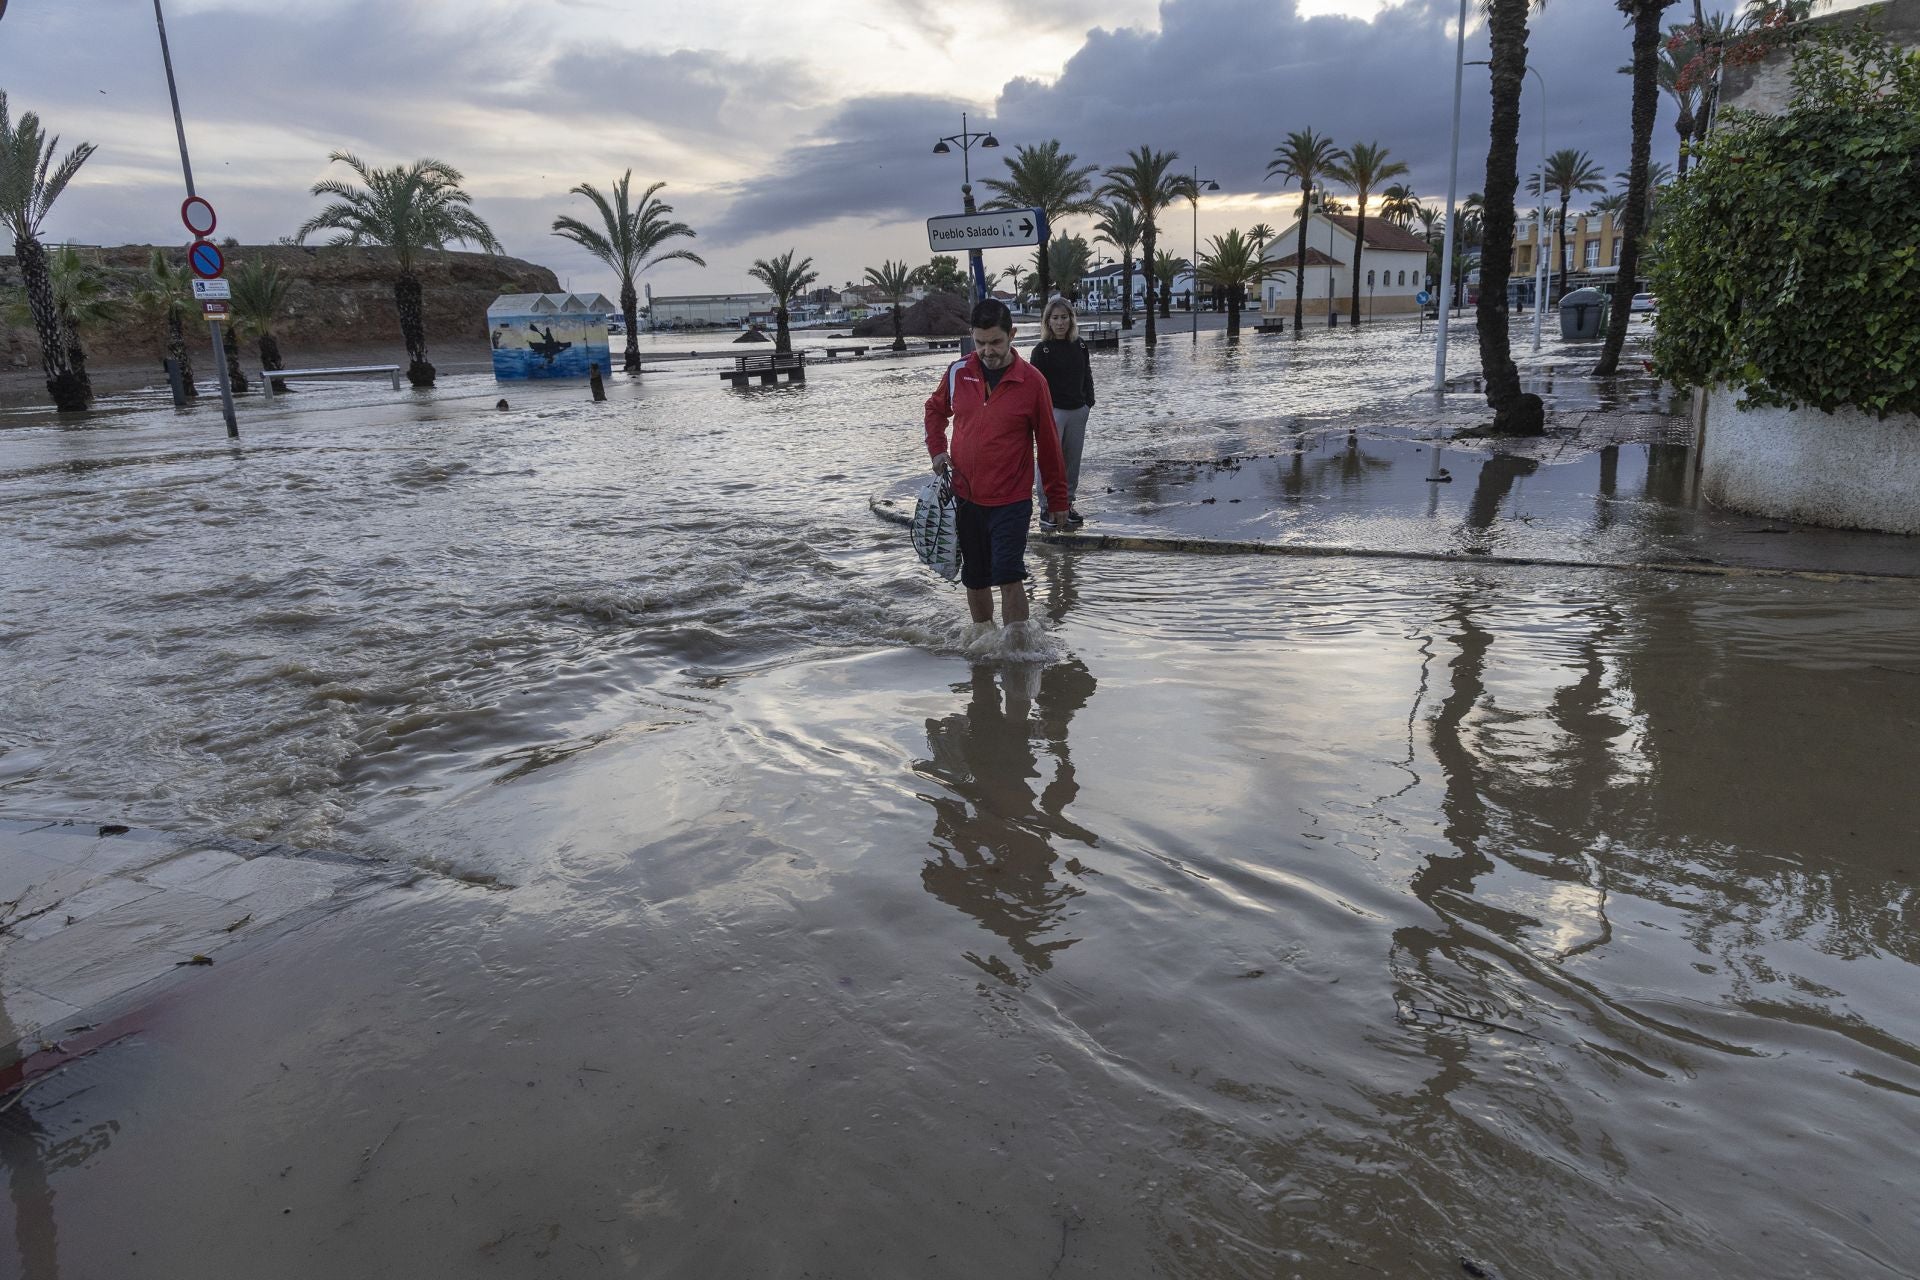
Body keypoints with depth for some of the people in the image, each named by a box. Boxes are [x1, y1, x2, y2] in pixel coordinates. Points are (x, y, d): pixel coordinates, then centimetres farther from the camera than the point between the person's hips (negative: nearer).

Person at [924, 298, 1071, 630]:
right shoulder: (957, 373, 0)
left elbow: (1048, 446, -2)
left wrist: (1058, 501, 2)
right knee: (975, 580, 13)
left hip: (1011, 500, -4)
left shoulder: (1032, 382, -9)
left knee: (1008, 577, -13)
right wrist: (937, 450, 5)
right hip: (965, 497, 4)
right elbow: (935, 410, 21)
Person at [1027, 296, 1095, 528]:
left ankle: (1068, 503, 22)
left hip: (1078, 411, 5)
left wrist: (1088, 402, 10)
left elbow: (1087, 376, 15)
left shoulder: (1080, 346, 7)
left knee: (1073, 460, 11)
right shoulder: (1042, 350, -7)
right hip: (1053, 411, -5)